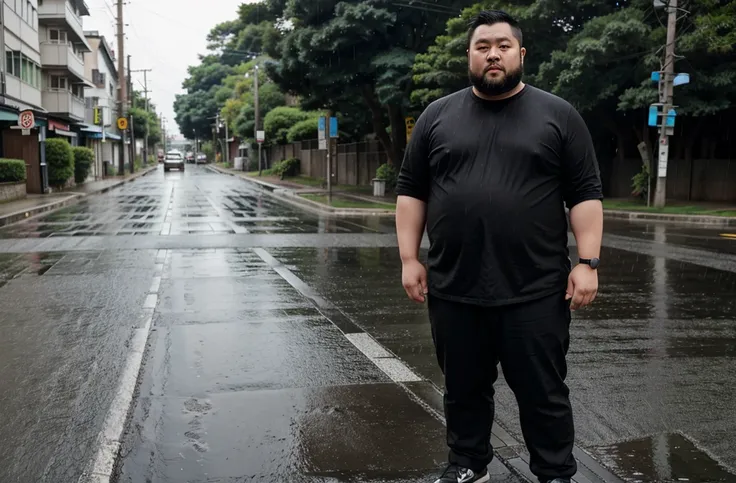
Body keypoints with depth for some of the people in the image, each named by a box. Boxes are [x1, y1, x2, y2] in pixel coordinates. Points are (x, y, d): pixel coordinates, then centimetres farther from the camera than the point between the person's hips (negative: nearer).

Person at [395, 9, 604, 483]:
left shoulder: (558, 115, 2)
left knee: (544, 393, 8)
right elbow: (411, 191, 8)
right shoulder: (437, 117, 7)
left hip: (535, 290, -2)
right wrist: (409, 258, 1)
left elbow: (586, 194, 0)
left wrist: (588, 262, -8)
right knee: (464, 388, 15)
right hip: (453, 289, 3)